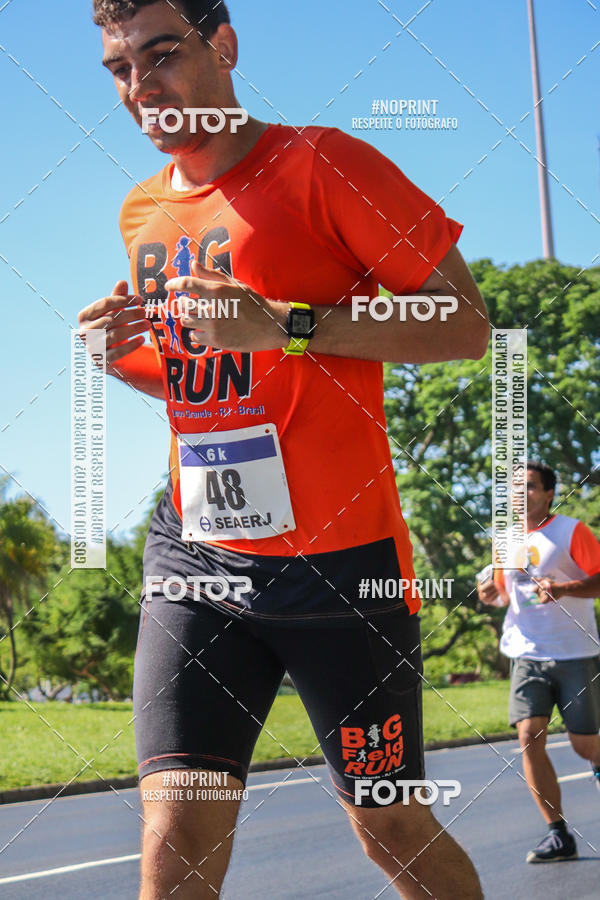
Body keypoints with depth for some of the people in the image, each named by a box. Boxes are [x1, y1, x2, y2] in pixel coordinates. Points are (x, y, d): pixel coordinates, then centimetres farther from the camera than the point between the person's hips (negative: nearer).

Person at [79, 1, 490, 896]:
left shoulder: (322, 164, -6)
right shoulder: (145, 212, 13)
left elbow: (466, 324, -10)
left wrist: (285, 326, -20)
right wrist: (121, 354, 4)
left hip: (340, 558, -4)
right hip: (195, 554, 5)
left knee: (393, 827, 6)